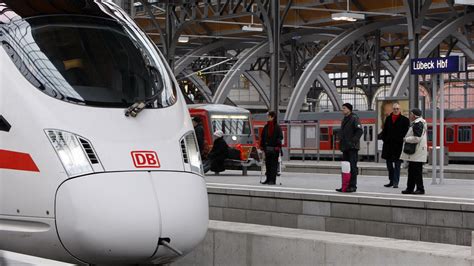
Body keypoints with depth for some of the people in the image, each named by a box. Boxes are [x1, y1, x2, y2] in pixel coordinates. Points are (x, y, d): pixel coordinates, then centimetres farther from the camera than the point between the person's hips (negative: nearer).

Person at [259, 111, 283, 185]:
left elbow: (280, 137, -10)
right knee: (268, 164, 8)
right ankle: (268, 179, 16)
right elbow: (262, 136, 15)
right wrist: (262, 146, 9)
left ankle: (273, 180, -2)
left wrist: (278, 146, -19)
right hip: (267, 148, 6)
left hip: (274, 148, -5)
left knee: (274, 164, -4)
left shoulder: (277, 127, -5)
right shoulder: (266, 127, 11)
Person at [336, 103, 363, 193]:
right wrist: (341, 142, 17)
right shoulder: (344, 119, 19)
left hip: (352, 147, -9)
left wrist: (353, 141, -22)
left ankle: (353, 186, -5)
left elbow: (360, 131, -17)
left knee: (352, 167, -7)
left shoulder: (354, 118, -8)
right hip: (345, 147, 9)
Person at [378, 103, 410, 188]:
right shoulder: (388, 119, 11)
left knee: (397, 165, -3)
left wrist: (402, 141, -12)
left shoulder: (404, 120, -2)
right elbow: (385, 130, 13)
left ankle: (395, 182, -1)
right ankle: (391, 181, 23)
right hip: (388, 145, 5)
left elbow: (406, 133, -4)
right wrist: (384, 139, 1)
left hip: (398, 146, -5)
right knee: (389, 164, 12)